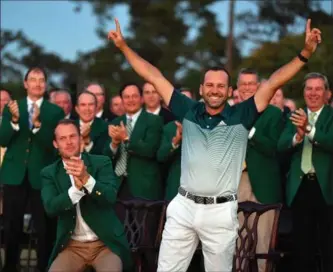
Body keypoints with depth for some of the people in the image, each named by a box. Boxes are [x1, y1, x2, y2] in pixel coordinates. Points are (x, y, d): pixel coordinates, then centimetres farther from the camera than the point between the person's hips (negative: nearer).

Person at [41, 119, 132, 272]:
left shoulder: (101, 163, 1)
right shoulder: (49, 173, 4)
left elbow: (110, 197, -13)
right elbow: (50, 207, -11)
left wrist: (86, 179, -31)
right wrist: (76, 187, -27)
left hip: (106, 243, -1)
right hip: (72, 246, 1)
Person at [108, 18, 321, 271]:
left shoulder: (241, 116, 0)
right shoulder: (189, 111, 6)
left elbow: (273, 82, -7)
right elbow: (155, 77, 8)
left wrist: (305, 53, -16)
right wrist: (124, 46, 10)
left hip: (221, 211, -2)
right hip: (183, 207, 2)